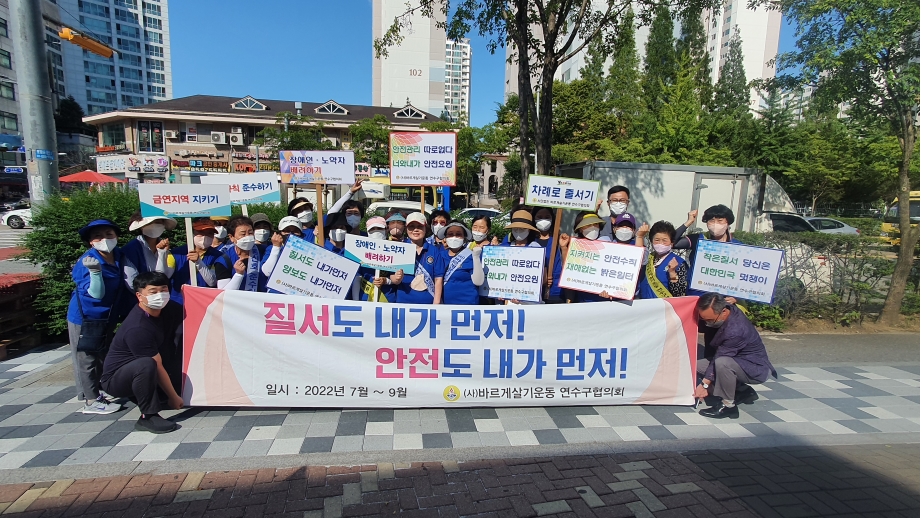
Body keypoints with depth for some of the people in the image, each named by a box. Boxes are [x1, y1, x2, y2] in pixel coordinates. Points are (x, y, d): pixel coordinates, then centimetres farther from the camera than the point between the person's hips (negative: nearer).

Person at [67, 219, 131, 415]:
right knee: (86, 359, 4)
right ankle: (91, 401, 13)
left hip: (107, 318, 7)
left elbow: (124, 284, 12)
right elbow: (95, 294, -28)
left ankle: (94, 390, 37)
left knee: (101, 357, 20)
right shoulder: (87, 262, -22)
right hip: (85, 318, -7)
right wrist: (95, 271, -40)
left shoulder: (119, 257, -3)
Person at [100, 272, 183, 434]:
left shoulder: (167, 308, -7)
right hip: (116, 379, -9)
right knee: (146, 365, -37)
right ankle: (148, 417, -24)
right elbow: (157, 366, -25)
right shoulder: (137, 328, -30)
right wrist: (173, 398, -18)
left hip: (144, 376, 9)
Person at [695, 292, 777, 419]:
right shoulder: (724, 308, -12)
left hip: (755, 368, -9)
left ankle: (728, 405, -15)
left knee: (722, 363, -37)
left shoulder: (735, 330, -34)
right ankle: (742, 391, 9)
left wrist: (705, 384, -18)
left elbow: (719, 358, -26)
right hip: (735, 360, 9)